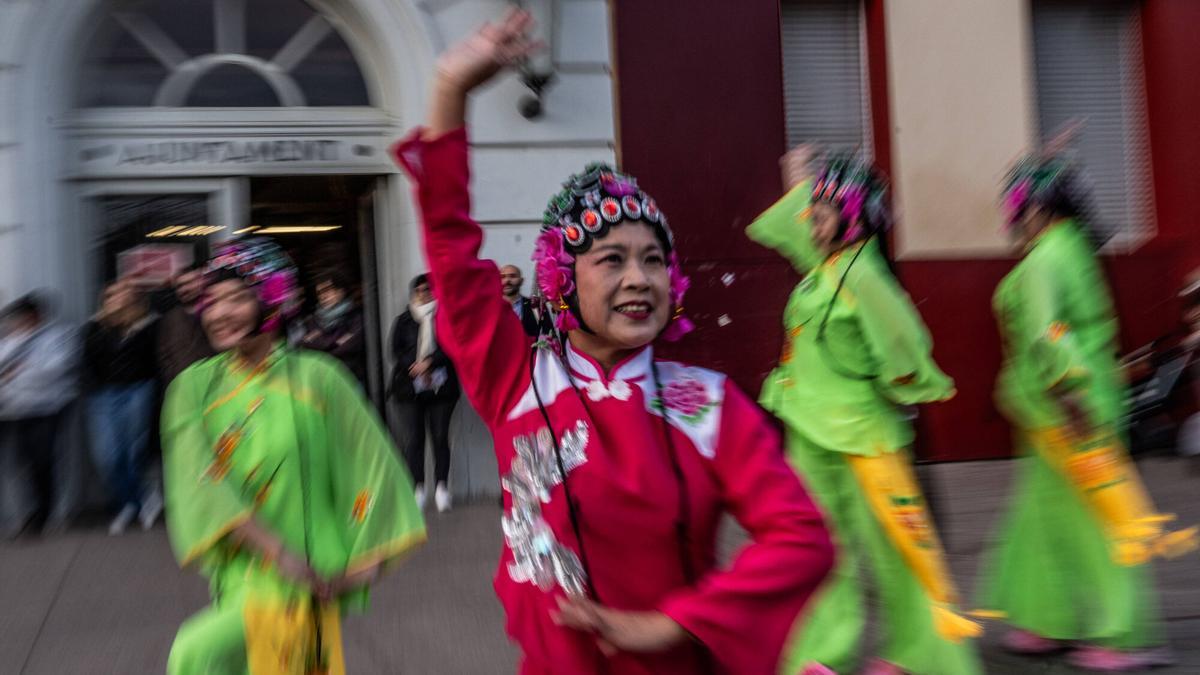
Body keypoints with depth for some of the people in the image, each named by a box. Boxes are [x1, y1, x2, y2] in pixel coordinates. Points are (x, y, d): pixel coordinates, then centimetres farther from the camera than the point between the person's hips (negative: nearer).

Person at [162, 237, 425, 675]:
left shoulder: (316, 378, -7)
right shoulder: (194, 388, 0)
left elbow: (374, 466, -4)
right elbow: (196, 483, -12)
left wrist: (366, 565, -9)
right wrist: (274, 548, -23)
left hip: (304, 580, -4)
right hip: (239, 574, 4)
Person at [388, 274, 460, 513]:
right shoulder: (404, 321, 14)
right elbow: (396, 350, 5)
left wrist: (430, 361, -14)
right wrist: (416, 367, -11)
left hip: (441, 386, -1)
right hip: (409, 386, 2)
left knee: (440, 437, -1)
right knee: (412, 439, -5)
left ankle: (441, 487, 6)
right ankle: (418, 489, -1)